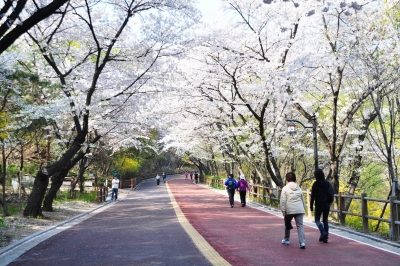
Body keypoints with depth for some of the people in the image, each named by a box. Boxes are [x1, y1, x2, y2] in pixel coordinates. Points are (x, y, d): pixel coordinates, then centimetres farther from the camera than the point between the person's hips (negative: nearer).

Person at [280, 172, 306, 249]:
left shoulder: (285, 188, -2)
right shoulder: (299, 188, 12)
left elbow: (283, 201, -8)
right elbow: (303, 200, 18)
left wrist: (283, 211, -6)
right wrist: (303, 209, 27)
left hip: (289, 210, -2)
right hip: (299, 210, 3)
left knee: (287, 224, 18)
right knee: (300, 226, -1)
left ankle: (286, 239, 32)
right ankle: (302, 242, -13)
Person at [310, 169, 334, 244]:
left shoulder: (315, 184, -8)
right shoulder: (328, 184, 4)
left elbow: (313, 195, -9)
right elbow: (331, 193, 3)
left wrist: (311, 206, -3)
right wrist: (329, 202, 12)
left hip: (319, 204, -4)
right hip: (327, 204, 4)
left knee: (317, 219, 9)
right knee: (325, 220, 12)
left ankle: (323, 232, -13)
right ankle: (325, 237, 10)